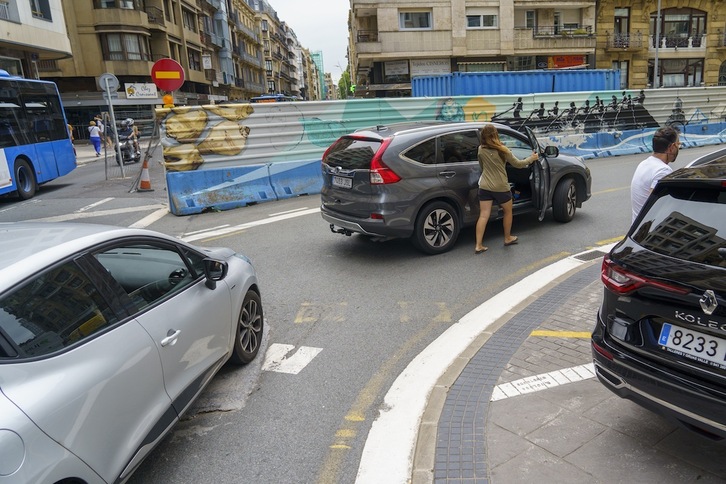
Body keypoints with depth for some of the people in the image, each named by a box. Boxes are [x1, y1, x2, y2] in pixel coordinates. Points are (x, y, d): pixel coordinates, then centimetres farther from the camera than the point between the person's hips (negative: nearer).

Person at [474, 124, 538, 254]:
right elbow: (517, 164, 0)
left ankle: (478, 246, -4)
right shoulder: (502, 150, -11)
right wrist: (531, 158, 16)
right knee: (508, 211, 20)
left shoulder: (481, 150, 0)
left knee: (483, 215, 1)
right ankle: (508, 238, 33)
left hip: (484, 187, 3)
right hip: (501, 188, -3)